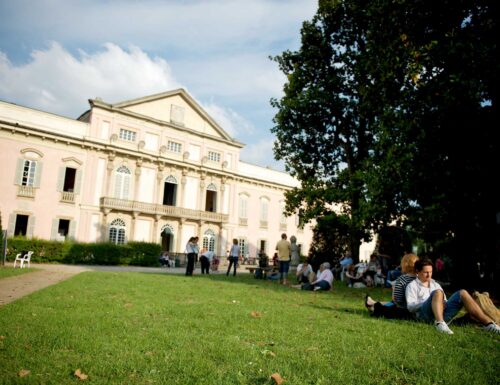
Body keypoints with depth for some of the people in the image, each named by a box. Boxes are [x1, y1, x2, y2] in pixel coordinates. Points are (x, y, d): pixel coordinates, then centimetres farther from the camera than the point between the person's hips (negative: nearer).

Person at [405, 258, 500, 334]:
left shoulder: (435, 284, 30)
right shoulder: (412, 285, 11)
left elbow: (444, 301, 27)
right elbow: (410, 306, -2)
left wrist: (444, 303, 1)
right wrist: (430, 302, -14)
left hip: (443, 313, 6)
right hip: (425, 314, -5)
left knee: (462, 293, -12)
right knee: (437, 292, -32)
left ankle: (488, 323, -22)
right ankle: (440, 323, -53)